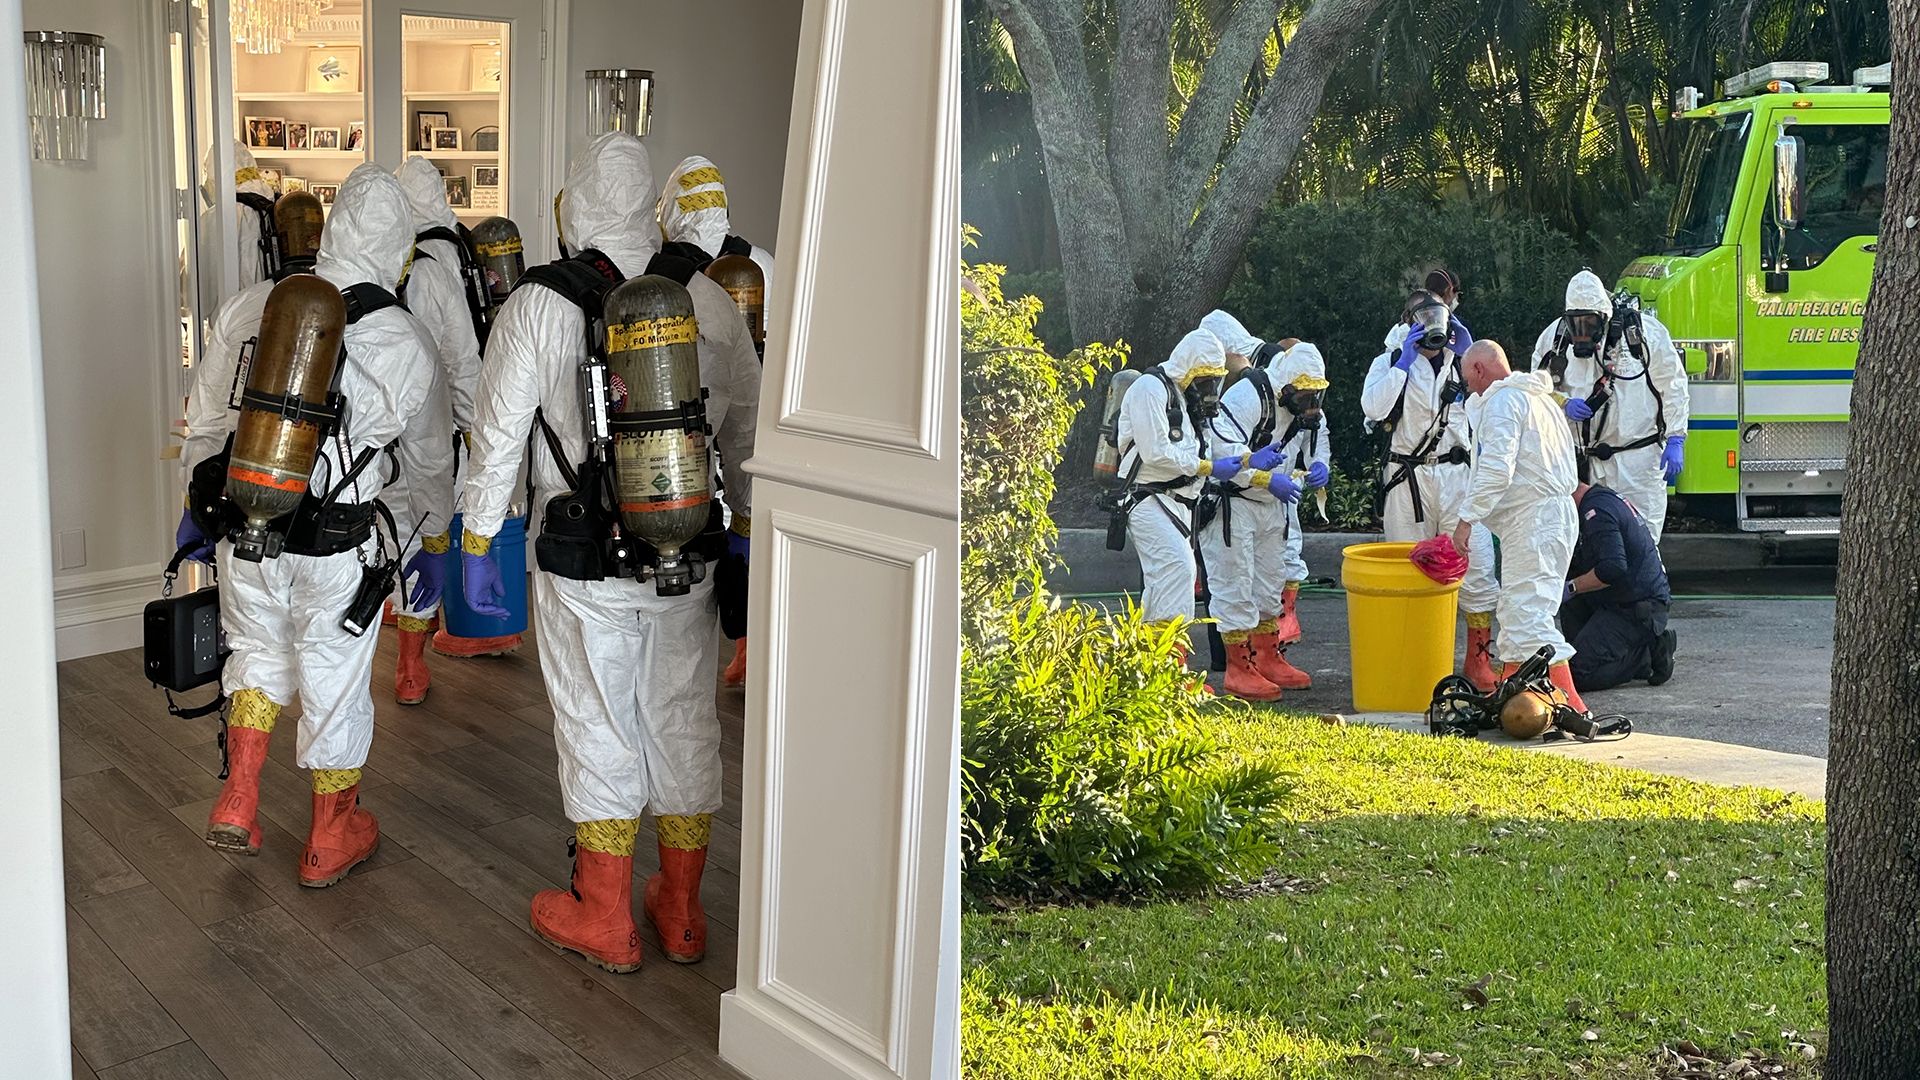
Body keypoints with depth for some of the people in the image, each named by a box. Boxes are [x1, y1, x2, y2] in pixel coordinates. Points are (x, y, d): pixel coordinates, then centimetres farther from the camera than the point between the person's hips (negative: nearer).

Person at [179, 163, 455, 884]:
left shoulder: (250, 307, -1)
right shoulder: (406, 343, -7)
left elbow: (206, 419, 10)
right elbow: (429, 456, 5)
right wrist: (434, 542, 20)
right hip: (337, 542, -3)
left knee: (257, 650, 25)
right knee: (334, 677, 11)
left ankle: (237, 803, 21)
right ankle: (331, 838, 26)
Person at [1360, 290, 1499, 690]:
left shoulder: (1462, 361, 14)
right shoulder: (1389, 362, 6)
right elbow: (1373, 408, -13)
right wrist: (1405, 361, -11)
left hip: (1457, 476, 2)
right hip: (1406, 477, -1)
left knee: (1476, 565, -5)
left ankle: (1479, 659, 3)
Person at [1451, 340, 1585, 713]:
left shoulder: (1501, 401, -11)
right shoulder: (1540, 398, 22)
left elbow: (1496, 469, -23)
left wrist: (1466, 518, -19)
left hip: (1531, 520, -11)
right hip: (1555, 511, 11)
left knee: (1528, 612, -14)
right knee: (1515, 609, 19)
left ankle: (1569, 701, -20)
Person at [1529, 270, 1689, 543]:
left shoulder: (1643, 331, -4)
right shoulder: (1554, 338, 4)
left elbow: (1672, 385, 0)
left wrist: (1675, 440, -4)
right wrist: (1565, 406, -8)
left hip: (1638, 456, -3)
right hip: (1584, 459, 3)